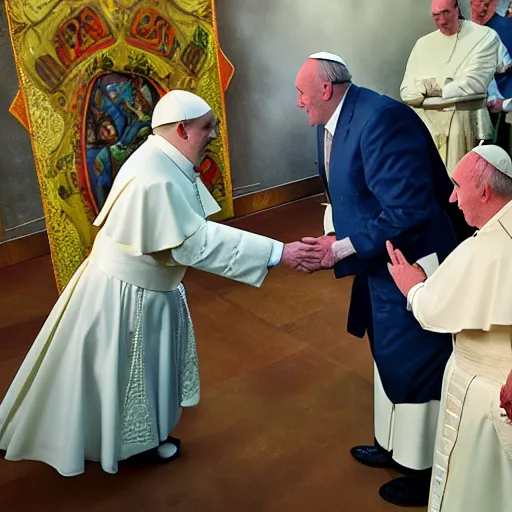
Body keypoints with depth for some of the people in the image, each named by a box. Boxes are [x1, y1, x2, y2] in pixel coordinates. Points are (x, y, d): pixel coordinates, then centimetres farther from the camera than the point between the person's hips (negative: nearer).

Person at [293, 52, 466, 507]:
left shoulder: (381, 118, -25)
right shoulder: (331, 124, 4)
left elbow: (408, 212, -29)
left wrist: (342, 249, -23)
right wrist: (332, 243, -5)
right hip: (380, 263, 10)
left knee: (415, 368, 7)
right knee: (390, 358, 24)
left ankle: (424, 472, 30)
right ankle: (394, 446, 47)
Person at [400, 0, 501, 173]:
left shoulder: (485, 36, 0)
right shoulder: (423, 43, 11)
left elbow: (475, 82, -12)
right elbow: (406, 91, 6)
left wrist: (435, 91, -3)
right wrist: (424, 87, -15)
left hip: (465, 122, -3)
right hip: (426, 122, 3)